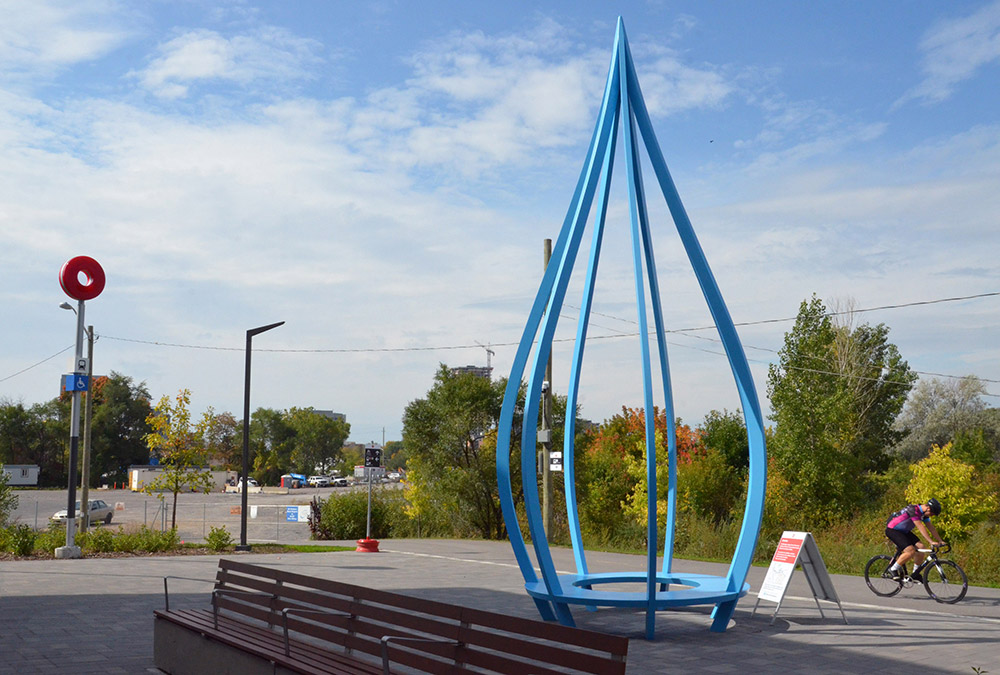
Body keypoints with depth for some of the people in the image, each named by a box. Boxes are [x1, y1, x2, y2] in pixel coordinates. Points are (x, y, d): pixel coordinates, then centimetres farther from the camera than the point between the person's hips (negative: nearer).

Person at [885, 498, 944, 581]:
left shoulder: (924, 513, 1)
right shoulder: (913, 510, -27)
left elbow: (931, 528, 5)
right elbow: (920, 527, -31)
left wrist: (940, 541, -2)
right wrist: (931, 542, -35)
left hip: (904, 531, 9)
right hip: (892, 530, -9)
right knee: (911, 551, -24)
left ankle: (915, 574, 8)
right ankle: (893, 569, -8)